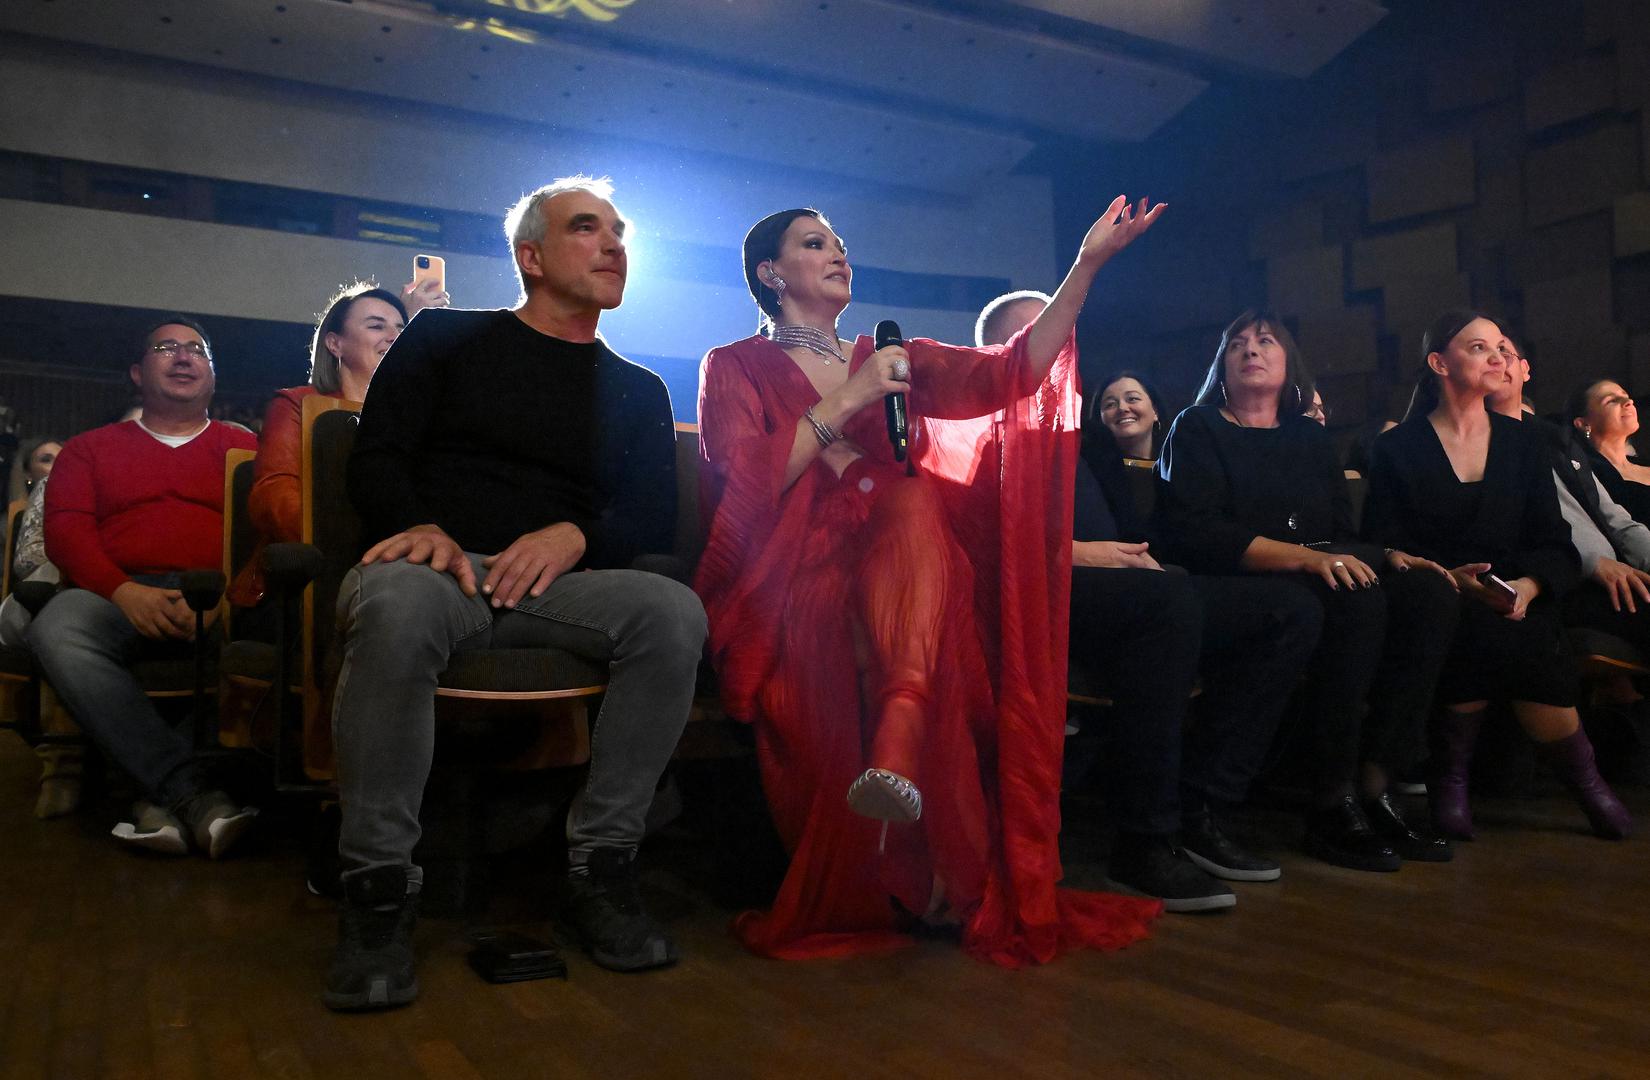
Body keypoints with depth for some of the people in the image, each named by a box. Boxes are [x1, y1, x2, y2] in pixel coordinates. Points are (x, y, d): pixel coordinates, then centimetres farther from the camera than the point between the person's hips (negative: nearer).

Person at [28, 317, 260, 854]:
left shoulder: (244, 448, 20)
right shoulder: (90, 448, 24)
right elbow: (65, 528, 8)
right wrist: (123, 591, -13)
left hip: (217, 603, -1)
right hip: (116, 598, 2)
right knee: (57, 625, -34)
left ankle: (162, 796, -30)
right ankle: (192, 794, -40)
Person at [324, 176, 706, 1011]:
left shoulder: (637, 391, 21)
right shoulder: (445, 338, 16)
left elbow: (654, 518, 10)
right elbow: (375, 460, 6)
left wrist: (576, 533, -12)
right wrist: (421, 526, -16)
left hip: (558, 581, 2)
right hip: (438, 566, -2)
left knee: (673, 612, -30)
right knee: (395, 604, -39)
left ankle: (598, 865, -19)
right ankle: (378, 886, -25)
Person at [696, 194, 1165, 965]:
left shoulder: (894, 360, 23)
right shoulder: (735, 368, 13)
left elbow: (1009, 374, 7)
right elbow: (743, 487, -5)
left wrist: (1088, 264, 0)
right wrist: (848, 403, -6)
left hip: (899, 581, 2)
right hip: (787, 587, -2)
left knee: (912, 506, -30)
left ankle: (898, 742, -51)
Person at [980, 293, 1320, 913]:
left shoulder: (1089, 437, 32)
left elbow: (1130, 531, 24)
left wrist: (1140, 557, -1)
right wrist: (1069, 551, -15)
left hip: (1112, 583, 8)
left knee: (1291, 613, -7)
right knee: (1169, 598, -37)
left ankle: (1197, 814, -12)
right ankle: (1143, 844, -29)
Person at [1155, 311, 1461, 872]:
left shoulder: (1311, 437, 24)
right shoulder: (1198, 430, 6)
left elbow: (1342, 532, 18)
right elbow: (1195, 534, -12)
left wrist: (1388, 555, -5)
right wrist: (1306, 557, -21)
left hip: (1320, 575, 6)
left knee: (1430, 589, -19)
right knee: (1355, 596, -33)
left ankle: (1374, 780, -21)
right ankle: (1332, 804, -28)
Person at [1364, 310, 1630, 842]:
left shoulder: (1522, 443, 15)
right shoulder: (1398, 448, 5)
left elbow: (1556, 546, 7)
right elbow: (1385, 547, -3)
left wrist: (1527, 588, -15)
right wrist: (1450, 578, -22)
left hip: (1518, 604, 3)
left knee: (1523, 638, -30)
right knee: (1490, 635, -33)